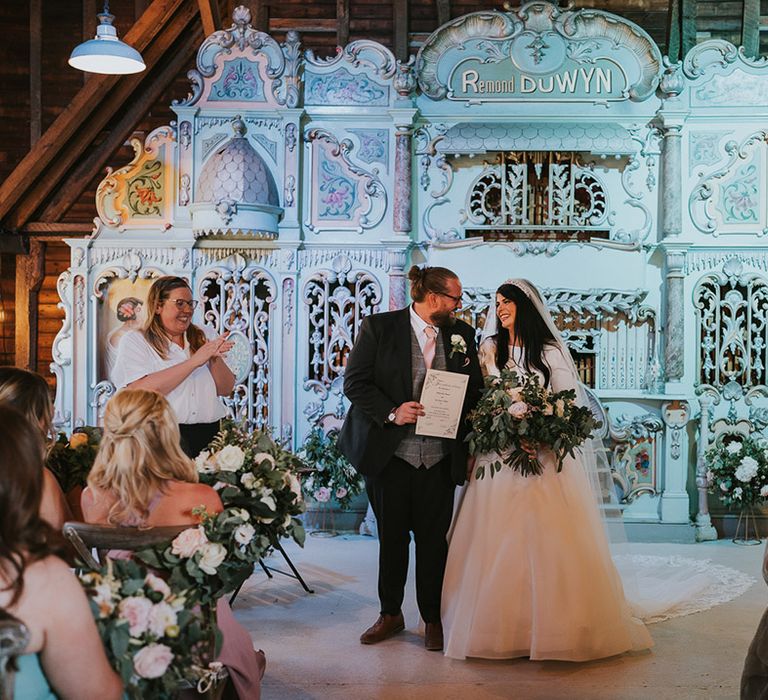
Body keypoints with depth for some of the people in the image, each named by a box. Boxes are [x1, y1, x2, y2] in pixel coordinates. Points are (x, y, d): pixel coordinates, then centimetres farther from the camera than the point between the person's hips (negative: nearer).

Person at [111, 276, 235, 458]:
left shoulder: (202, 338, 17)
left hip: (209, 434, 4)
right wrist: (194, 361, -12)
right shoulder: (134, 341, 4)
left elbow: (226, 390, 14)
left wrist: (215, 358, -5)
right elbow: (142, 391, -12)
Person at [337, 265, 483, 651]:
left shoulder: (462, 333, 8)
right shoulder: (379, 327, -2)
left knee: (434, 540, 6)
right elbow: (355, 381, -5)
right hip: (390, 454, -2)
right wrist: (391, 412, -17)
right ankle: (390, 613, 28)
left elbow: (475, 388, 14)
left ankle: (433, 619, 21)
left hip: (440, 457, 2)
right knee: (391, 536, 11)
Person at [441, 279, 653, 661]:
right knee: (497, 542, -2)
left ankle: (553, 625, 3)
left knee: (549, 540, -6)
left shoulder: (550, 353, 5)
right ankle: (502, 626, 6)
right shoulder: (489, 351, 13)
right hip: (498, 460, 2)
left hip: (545, 459, -2)